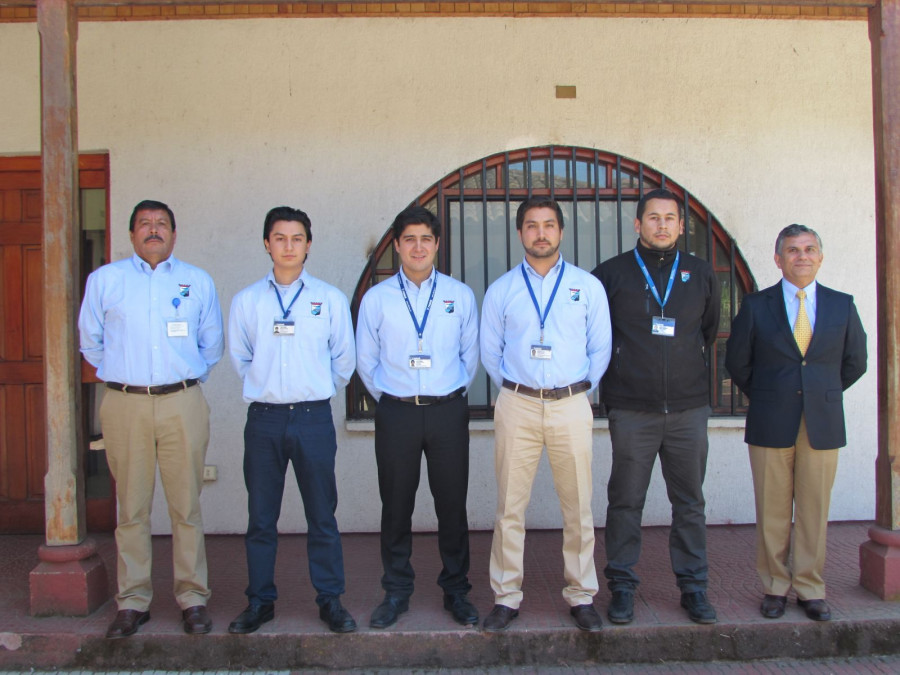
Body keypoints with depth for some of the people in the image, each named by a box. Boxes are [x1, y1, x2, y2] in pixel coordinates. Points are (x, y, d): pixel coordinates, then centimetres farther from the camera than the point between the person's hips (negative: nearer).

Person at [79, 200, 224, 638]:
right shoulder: (104, 280, 10)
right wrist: (119, 374, 13)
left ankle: (192, 598, 12)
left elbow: (212, 343, 18)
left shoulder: (198, 282, 11)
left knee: (186, 507, 2)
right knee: (131, 508, 4)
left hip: (182, 405, 0)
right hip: (125, 405, 0)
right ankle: (132, 601, 15)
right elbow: (90, 340, 17)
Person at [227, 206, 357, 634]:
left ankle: (330, 601, 17)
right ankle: (260, 601, 22)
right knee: (260, 518, 9)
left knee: (322, 517, 5)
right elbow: (239, 357, 15)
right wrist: (265, 389, 11)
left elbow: (344, 358, 11)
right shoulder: (246, 300, 7)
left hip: (313, 418, -1)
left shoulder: (330, 299, 4)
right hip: (263, 419, 1)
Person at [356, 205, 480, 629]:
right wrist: (388, 398, 10)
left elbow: (471, 354, 13)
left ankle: (456, 591, 21)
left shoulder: (460, 296, 6)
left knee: (452, 505, 6)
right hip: (396, 414, 0)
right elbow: (365, 360, 11)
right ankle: (396, 593, 22)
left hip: (448, 411, 0)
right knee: (396, 506, 6)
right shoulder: (376, 298, 4)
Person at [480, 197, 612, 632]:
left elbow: (600, 348, 10)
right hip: (516, 406, 0)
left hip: (571, 406, 0)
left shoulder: (588, 286, 6)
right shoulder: (500, 290, 7)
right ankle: (506, 597, 16)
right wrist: (514, 389, 10)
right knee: (510, 507, 4)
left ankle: (581, 596, 20)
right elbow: (490, 351, 14)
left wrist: (580, 390, 7)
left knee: (578, 508, 5)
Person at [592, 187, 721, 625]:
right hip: (631, 410, -2)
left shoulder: (701, 274, 8)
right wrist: (615, 375, 8)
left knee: (690, 503, 9)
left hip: (689, 409, 2)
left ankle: (693, 586, 22)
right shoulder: (611, 274, 0)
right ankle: (621, 587, 17)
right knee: (625, 502, 5)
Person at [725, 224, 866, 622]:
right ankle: (775, 587, 18)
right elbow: (737, 362, 8)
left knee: (814, 510, 7)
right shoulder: (755, 306, 1)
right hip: (770, 425, -1)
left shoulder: (842, 306, 6)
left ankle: (810, 589, 19)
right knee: (772, 512, 5)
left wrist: (822, 395, 14)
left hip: (823, 424, 1)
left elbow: (855, 362, 15)